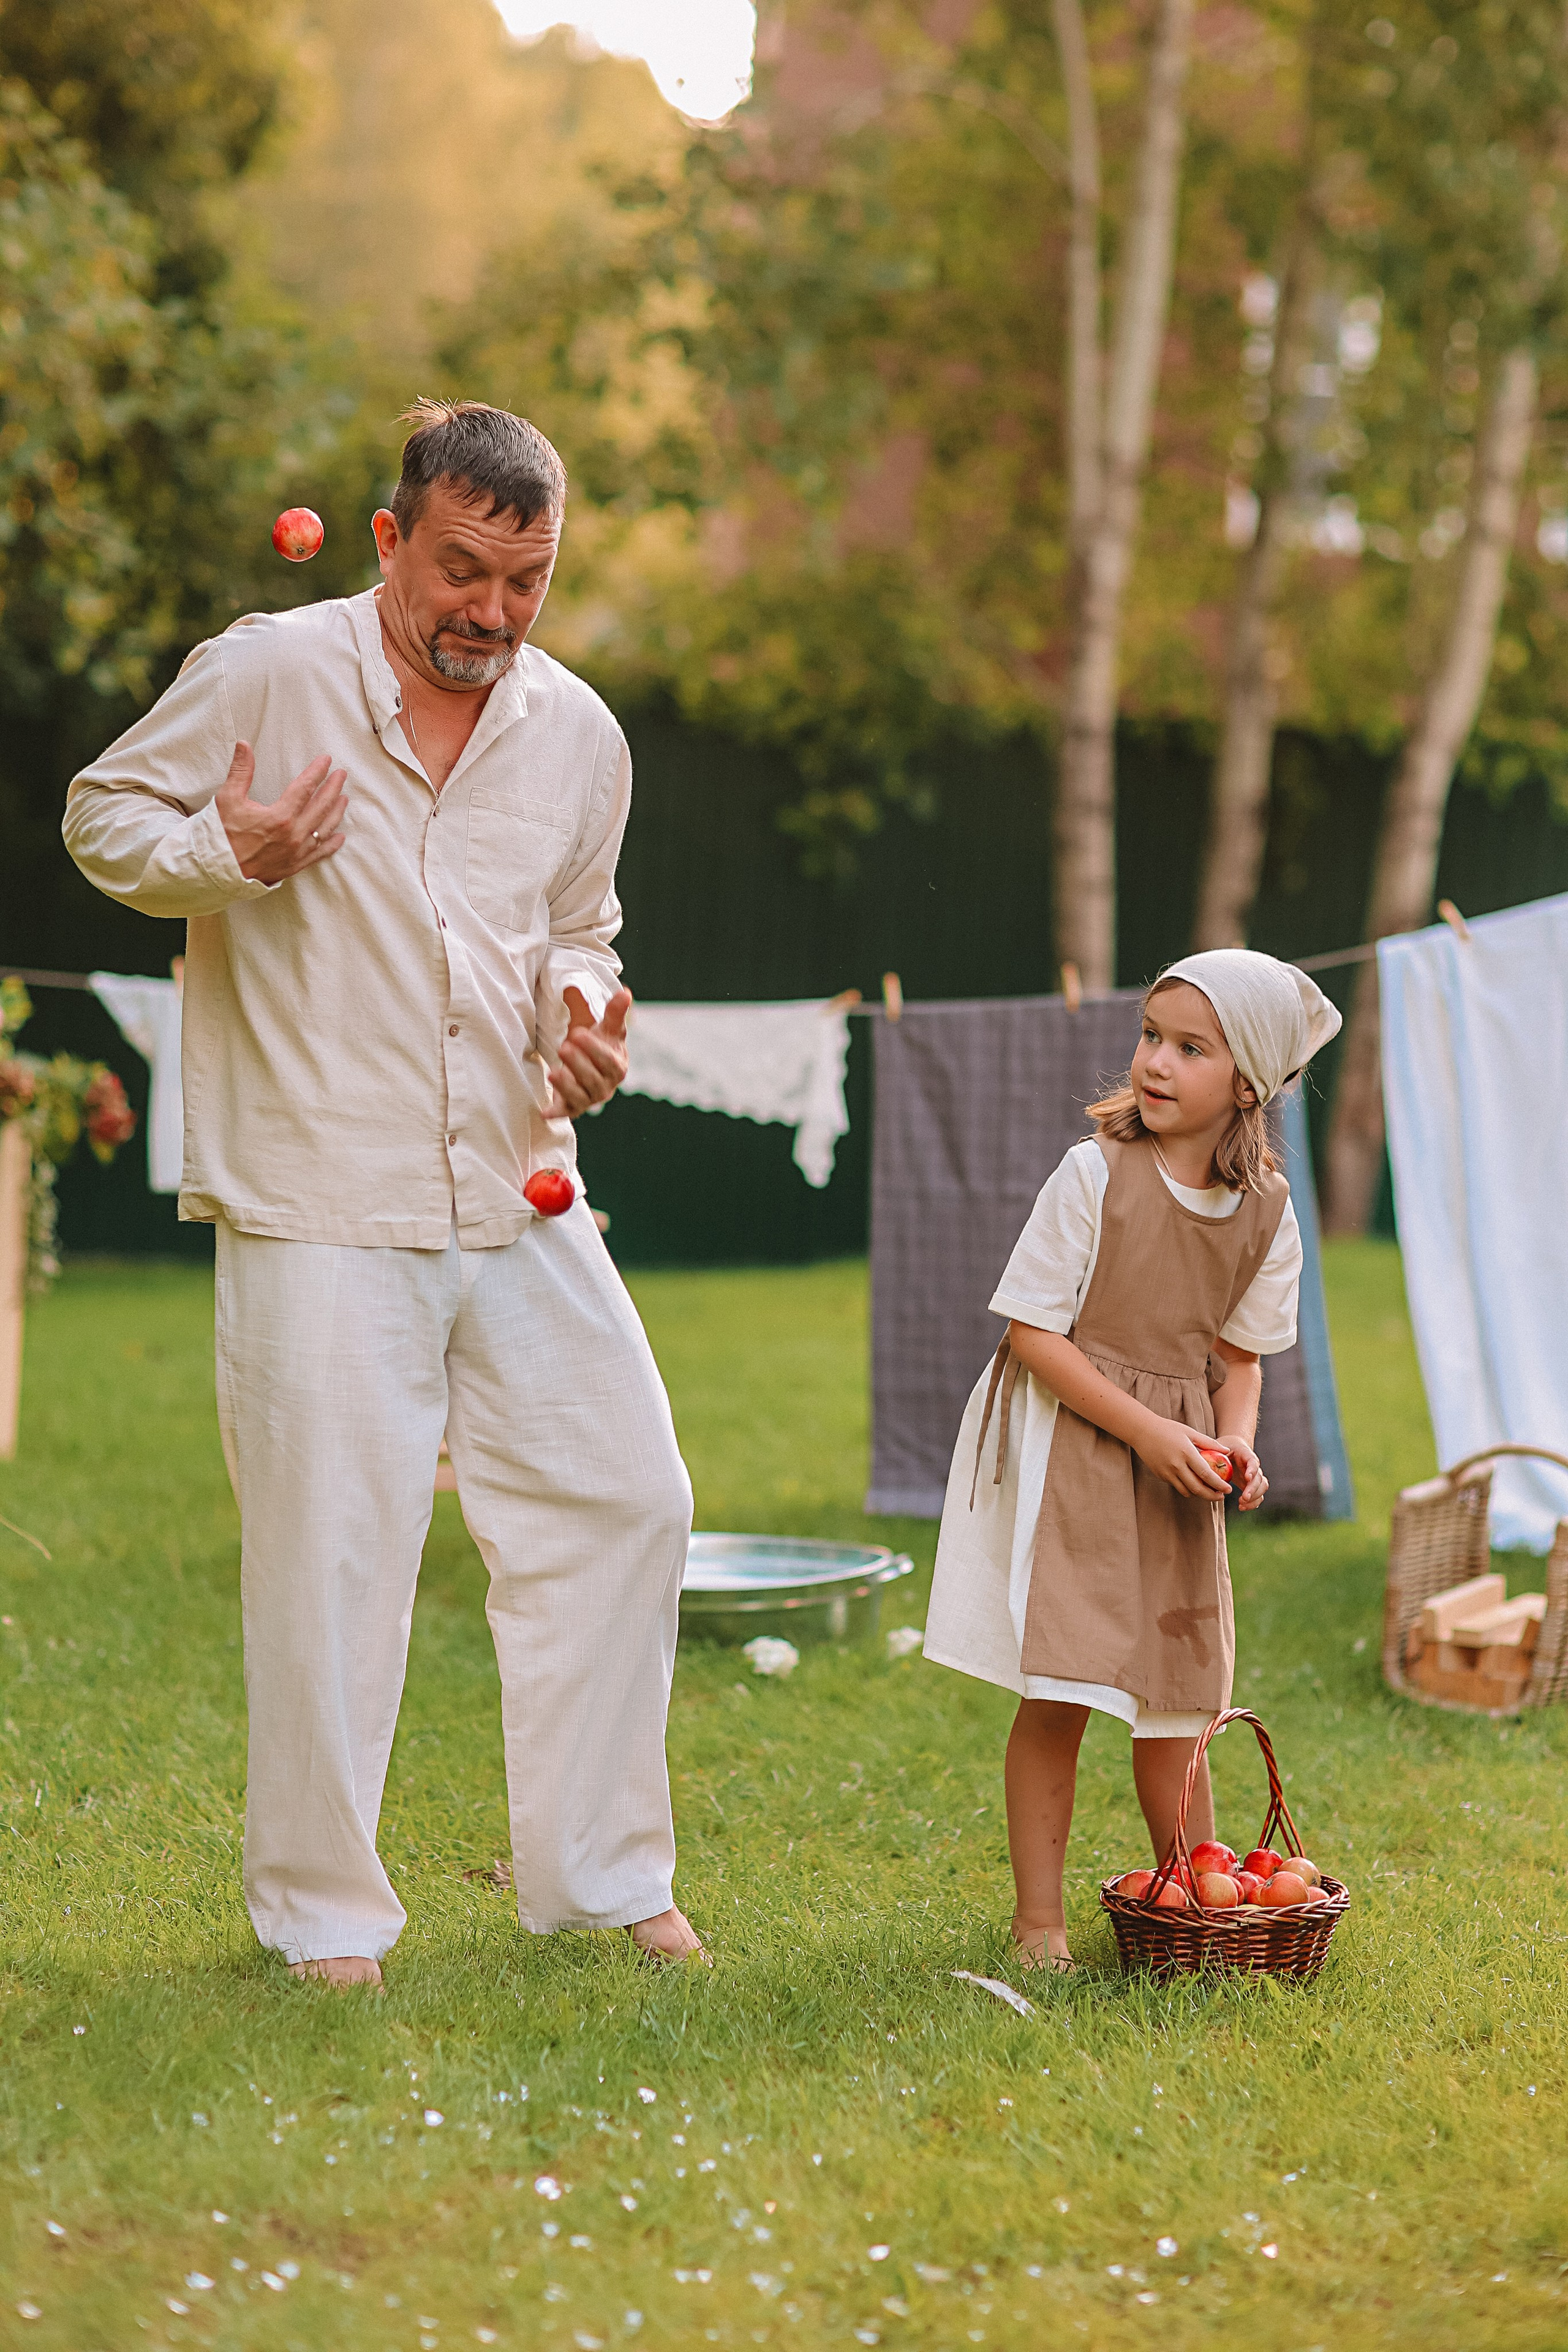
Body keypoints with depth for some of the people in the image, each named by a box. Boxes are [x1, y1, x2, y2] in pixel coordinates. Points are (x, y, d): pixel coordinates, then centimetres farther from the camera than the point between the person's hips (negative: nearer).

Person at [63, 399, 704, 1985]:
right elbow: (104, 814, 4)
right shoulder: (261, 678, -6)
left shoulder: (578, 736, 9)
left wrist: (582, 1019, 0)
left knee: (625, 1502, 6)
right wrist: (226, 856, -17)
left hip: (521, 1201, 5)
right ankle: (320, 1908, 15)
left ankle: (599, 1873, 20)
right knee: (330, 1548, -2)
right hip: (322, 1211, -5)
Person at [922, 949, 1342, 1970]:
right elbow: (1034, 1331, -14)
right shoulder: (1096, 1174, -15)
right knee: (1058, 1694, -5)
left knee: (1176, 1692, 11)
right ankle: (1040, 1919, 6)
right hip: (1068, 1452, -4)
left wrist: (1237, 1439, -9)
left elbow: (1239, 1349, 11)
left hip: (1176, 1471, 4)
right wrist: (1146, 1429, -20)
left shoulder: (1267, 1210, -1)